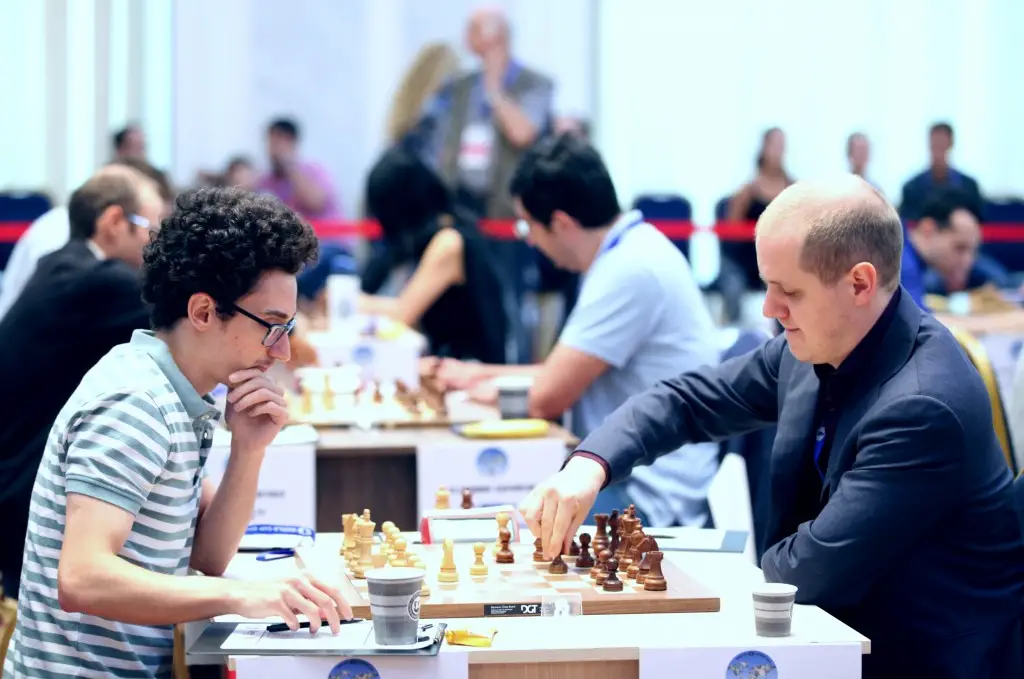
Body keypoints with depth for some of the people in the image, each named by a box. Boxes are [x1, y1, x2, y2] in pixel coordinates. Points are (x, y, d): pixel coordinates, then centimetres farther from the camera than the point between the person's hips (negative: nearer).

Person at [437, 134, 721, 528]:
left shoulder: (631, 271, -18)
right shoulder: (629, 251, 13)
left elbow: (547, 399, -17)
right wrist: (483, 374, 18)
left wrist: (474, 384, 2)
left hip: (653, 500, -10)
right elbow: (566, 375, 24)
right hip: (627, 477, 10)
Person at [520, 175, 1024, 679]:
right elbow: (687, 400, 7)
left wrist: (760, 571, -5)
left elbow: (812, 572, -26)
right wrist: (589, 464, -10)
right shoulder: (808, 349, -4)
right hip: (841, 636, 7)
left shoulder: (925, 408, -28)